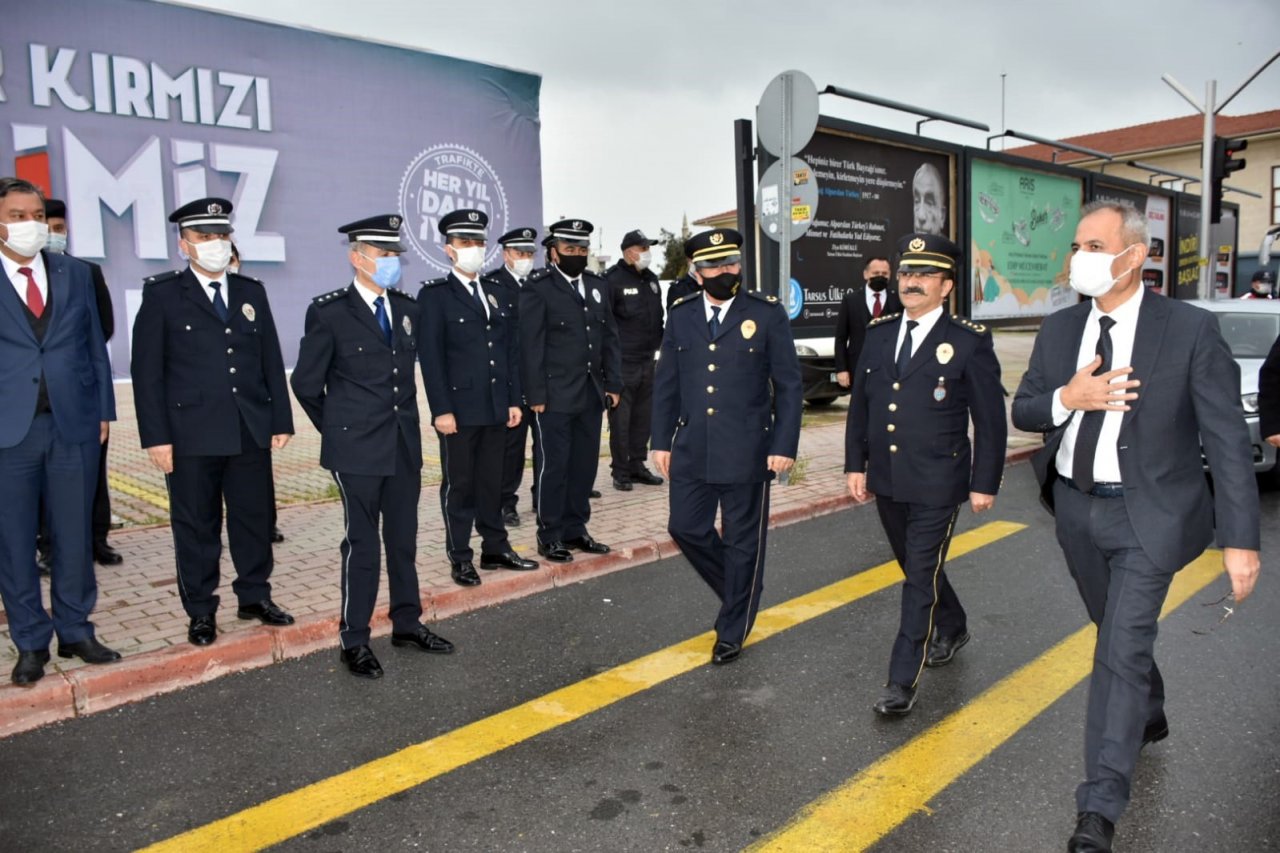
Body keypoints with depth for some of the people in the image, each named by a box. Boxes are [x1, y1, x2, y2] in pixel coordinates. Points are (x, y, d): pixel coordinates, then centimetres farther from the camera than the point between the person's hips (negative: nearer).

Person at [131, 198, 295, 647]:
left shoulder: (252, 291, 12)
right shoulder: (162, 294, 0)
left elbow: (271, 361, 11)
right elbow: (147, 371, -3)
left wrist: (281, 420, 6)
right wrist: (156, 436, -9)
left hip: (251, 430, 4)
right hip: (191, 434, -3)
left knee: (255, 517, 11)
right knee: (196, 525, 7)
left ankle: (255, 596, 27)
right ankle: (201, 611, 21)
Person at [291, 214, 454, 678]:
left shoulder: (409, 309, 7)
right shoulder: (328, 312, -8)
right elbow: (306, 383, -2)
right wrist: (340, 429, 5)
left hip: (405, 444, 5)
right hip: (358, 448, -5)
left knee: (403, 538, 13)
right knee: (362, 543, 2)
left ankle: (407, 623, 27)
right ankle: (354, 639, 15)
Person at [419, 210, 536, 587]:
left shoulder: (502, 295, 13)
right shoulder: (434, 295, -3)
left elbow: (512, 351, 13)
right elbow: (431, 356, -9)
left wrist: (514, 400, 7)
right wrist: (441, 409, -14)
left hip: (496, 409, 5)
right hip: (459, 408, -5)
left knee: (492, 482, 13)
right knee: (459, 485, 5)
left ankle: (496, 548, 24)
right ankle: (460, 558, 14)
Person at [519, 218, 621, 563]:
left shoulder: (598, 285, 14)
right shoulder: (538, 289, -5)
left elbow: (609, 337, 15)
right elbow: (530, 346, -9)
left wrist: (613, 383, 9)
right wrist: (536, 396, -12)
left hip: (591, 395, 6)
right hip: (555, 397, -6)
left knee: (585, 464, 11)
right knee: (553, 466, 1)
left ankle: (575, 529, 23)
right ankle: (549, 536, 12)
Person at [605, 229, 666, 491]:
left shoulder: (651, 279, 14)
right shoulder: (613, 279, -10)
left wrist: (659, 344, 17)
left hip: (647, 360, 7)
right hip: (622, 362, -7)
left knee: (643, 417, 12)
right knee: (620, 419, -1)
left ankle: (637, 465, 24)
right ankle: (620, 472, 8)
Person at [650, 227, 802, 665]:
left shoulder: (767, 313, -4)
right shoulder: (681, 315, 6)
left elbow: (788, 385, -4)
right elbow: (666, 383, 9)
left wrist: (785, 446, -10)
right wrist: (662, 441, 6)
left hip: (747, 452, -4)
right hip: (692, 449, 4)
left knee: (742, 542, 7)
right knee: (686, 528, 9)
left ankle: (732, 631, 25)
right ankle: (740, 592, 35)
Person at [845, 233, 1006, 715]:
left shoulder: (970, 342, -8)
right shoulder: (878, 333, 6)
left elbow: (990, 420, -6)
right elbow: (860, 405, 10)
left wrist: (985, 483, -7)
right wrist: (855, 464, 7)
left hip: (937, 485, -6)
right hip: (886, 481, 6)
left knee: (922, 577, -3)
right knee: (915, 567, 21)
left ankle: (902, 681, 5)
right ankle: (952, 627, 47)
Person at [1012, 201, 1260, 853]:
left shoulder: (1190, 329, -13)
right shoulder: (1059, 329, 0)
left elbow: (1227, 439, -13)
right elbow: (1022, 411, 4)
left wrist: (1240, 539, -17)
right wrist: (1067, 398, -19)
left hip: (1147, 514, -5)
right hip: (1076, 507, 5)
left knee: (1122, 649, -8)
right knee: (1118, 632, 24)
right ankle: (1148, 714, 53)